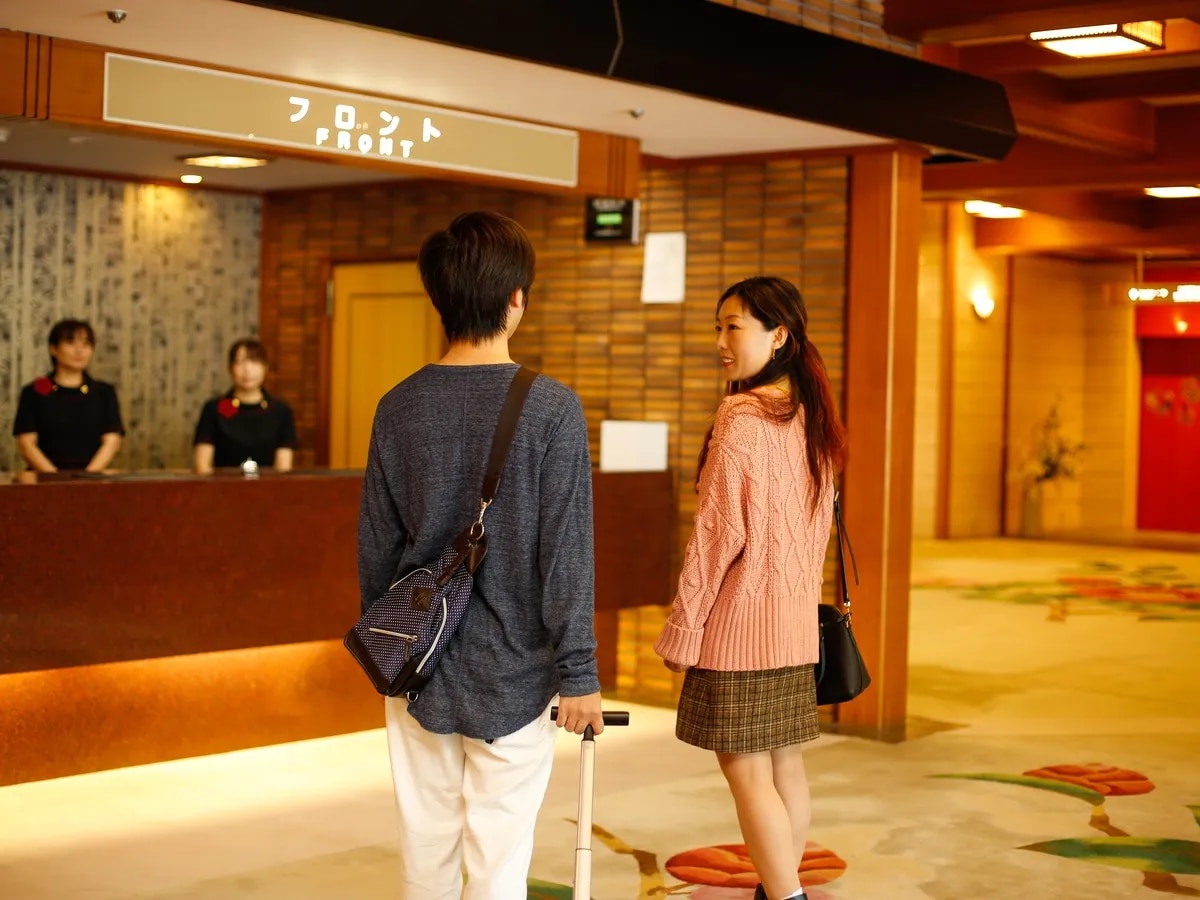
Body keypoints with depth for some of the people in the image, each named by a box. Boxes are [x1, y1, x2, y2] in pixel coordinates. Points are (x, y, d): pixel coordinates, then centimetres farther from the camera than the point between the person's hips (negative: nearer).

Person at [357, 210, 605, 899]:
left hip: (417, 667, 4)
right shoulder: (551, 409, -13)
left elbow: (376, 545, 6)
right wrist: (579, 673, -8)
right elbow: (567, 552, -14)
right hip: (511, 671, -4)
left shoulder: (400, 408, -1)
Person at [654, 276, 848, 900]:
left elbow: (720, 530, -16)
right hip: (797, 619, 9)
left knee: (747, 773, -4)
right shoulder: (811, 416, 10)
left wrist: (682, 630, -11)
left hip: (740, 619, -9)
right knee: (784, 763, 14)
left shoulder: (742, 417, -15)